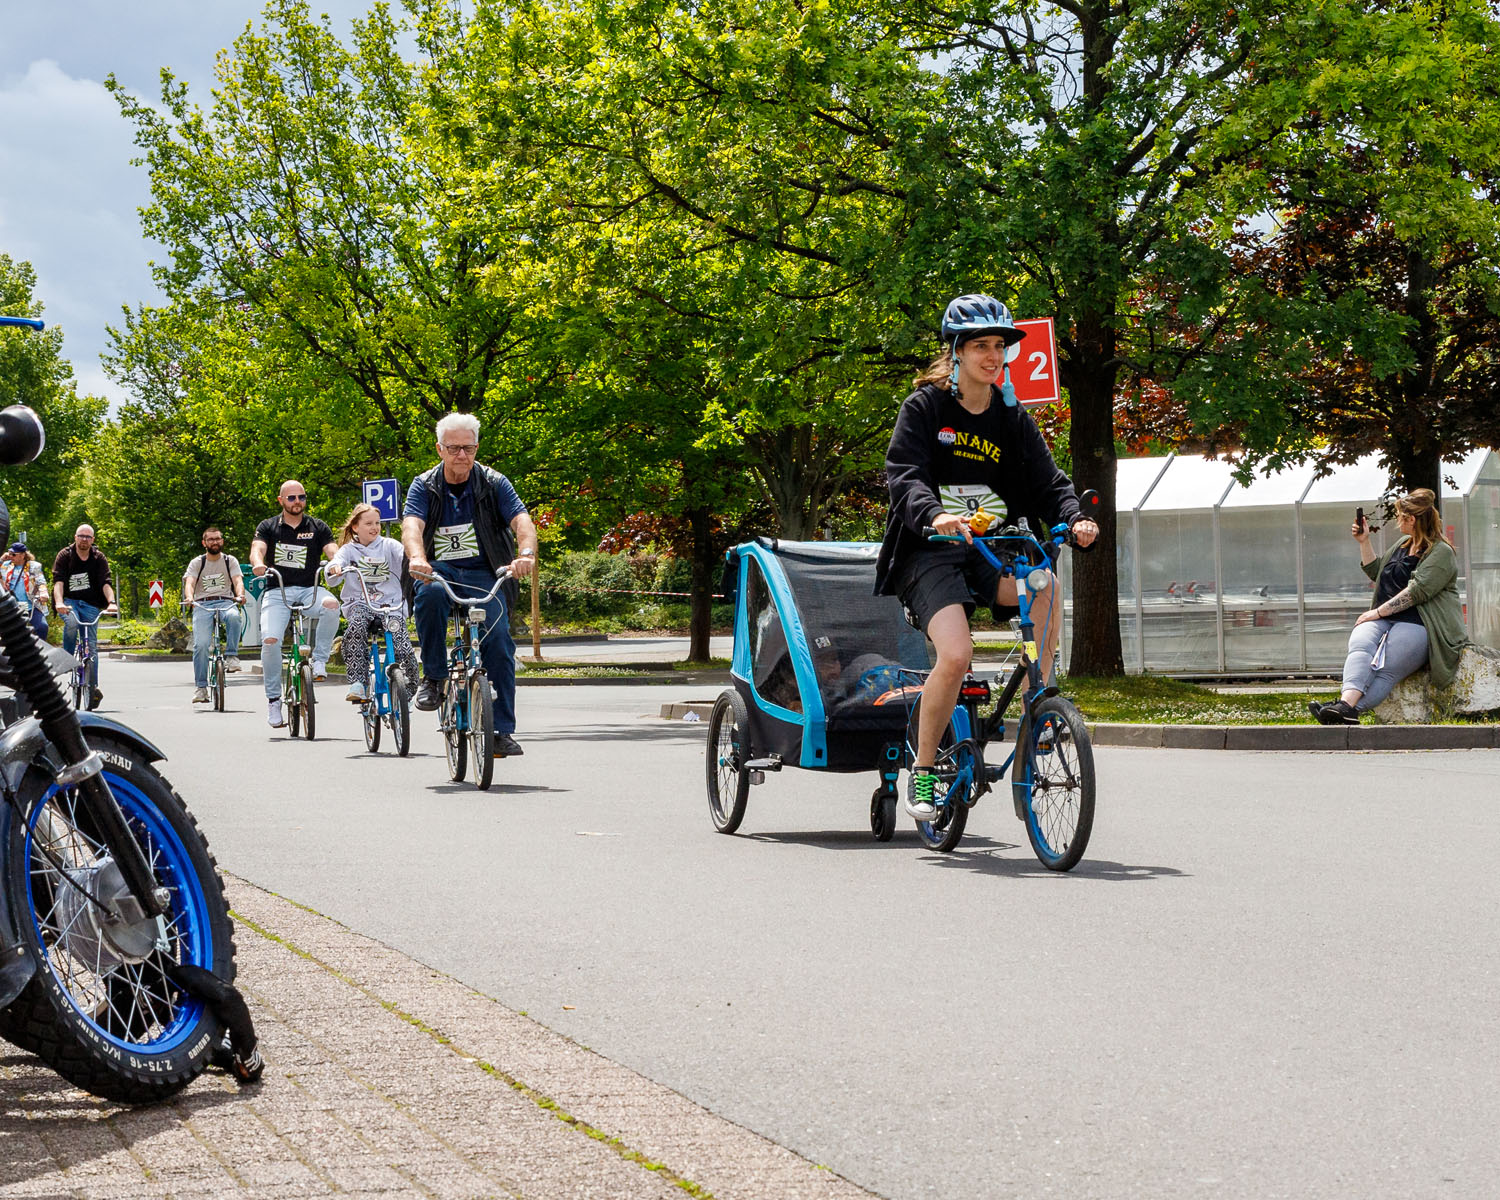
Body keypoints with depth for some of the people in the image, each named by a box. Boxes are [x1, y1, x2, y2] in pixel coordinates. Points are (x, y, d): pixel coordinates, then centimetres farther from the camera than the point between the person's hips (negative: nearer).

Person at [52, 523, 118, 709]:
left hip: (90, 603, 2)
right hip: (68, 601, -2)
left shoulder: (99, 558, 2)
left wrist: (111, 602, -27)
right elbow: (58, 581, -15)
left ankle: (93, 687, -1)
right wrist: (59, 603, -32)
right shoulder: (64, 556, -3)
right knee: (71, 623, -35)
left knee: (91, 644, -4)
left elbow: (106, 583, -9)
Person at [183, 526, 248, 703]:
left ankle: (231, 655, -26)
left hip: (226, 602, 0)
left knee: (234, 616, -38)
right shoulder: (197, 563, 10)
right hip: (202, 605, 0)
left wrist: (240, 595, -28)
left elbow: (238, 581, -4)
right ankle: (200, 687, -11)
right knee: (201, 644, -19)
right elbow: (189, 582, -6)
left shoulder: (230, 561, 11)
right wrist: (189, 597, -30)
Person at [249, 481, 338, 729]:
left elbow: (332, 551, -3)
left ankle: (319, 661, -18)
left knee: (331, 603, -35)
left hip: (309, 589, 0)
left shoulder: (318, 528, 11)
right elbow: (257, 549, -7)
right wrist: (258, 564, -31)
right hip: (277, 590, 0)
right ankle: (273, 699, -5)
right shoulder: (268, 527, 10)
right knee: (270, 640, -22)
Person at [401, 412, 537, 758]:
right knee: (429, 593, -36)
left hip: (485, 575, 0)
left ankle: (502, 731, -14)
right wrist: (417, 558, -41)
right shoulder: (424, 486, 0)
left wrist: (526, 554, -38)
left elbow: (522, 521, -15)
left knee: (498, 638, -21)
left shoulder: (493, 483, 0)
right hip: (440, 570, 0)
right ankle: (433, 677, -18)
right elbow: (412, 526, -18)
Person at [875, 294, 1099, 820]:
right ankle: (922, 772, -5)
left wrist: (1074, 519, -19)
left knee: (1045, 591, -29)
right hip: (931, 552, -4)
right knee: (956, 654, -26)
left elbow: (1046, 480, 3)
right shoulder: (924, 407, -2)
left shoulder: (1012, 417, 11)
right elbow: (905, 476, -15)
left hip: (992, 549, 4)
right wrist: (934, 514, -36)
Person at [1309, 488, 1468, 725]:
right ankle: (1347, 702, -53)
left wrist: (1378, 612, -15)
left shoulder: (1441, 553, -4)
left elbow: (1417, 592, -15)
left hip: (1418, 623, -6)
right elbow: (1376, 573, 37)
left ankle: (1348, 709, -51)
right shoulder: (1403, 544, 25)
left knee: (1387, 671, -29)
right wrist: (1364, 542, 25)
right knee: (1360, 644, -28)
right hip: (1384, 619, 6)